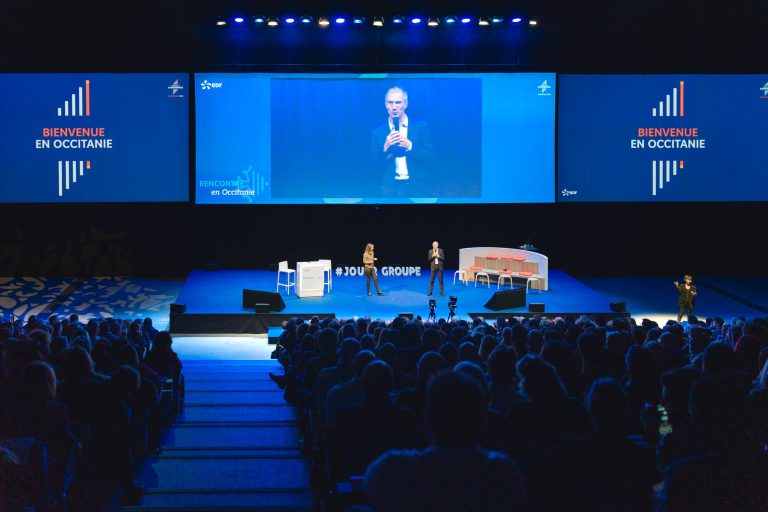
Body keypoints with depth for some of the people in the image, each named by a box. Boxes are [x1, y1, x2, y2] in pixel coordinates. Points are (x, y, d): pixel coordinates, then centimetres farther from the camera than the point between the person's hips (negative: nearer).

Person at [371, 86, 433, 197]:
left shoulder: (420, 126, 4)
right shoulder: (378, 132, 7)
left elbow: (428, 156, 0)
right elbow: (376, 164, 5)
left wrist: (409, 146, -15)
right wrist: (386, 148, -13)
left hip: (417, 187, -1)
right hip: (390, 189, 1)